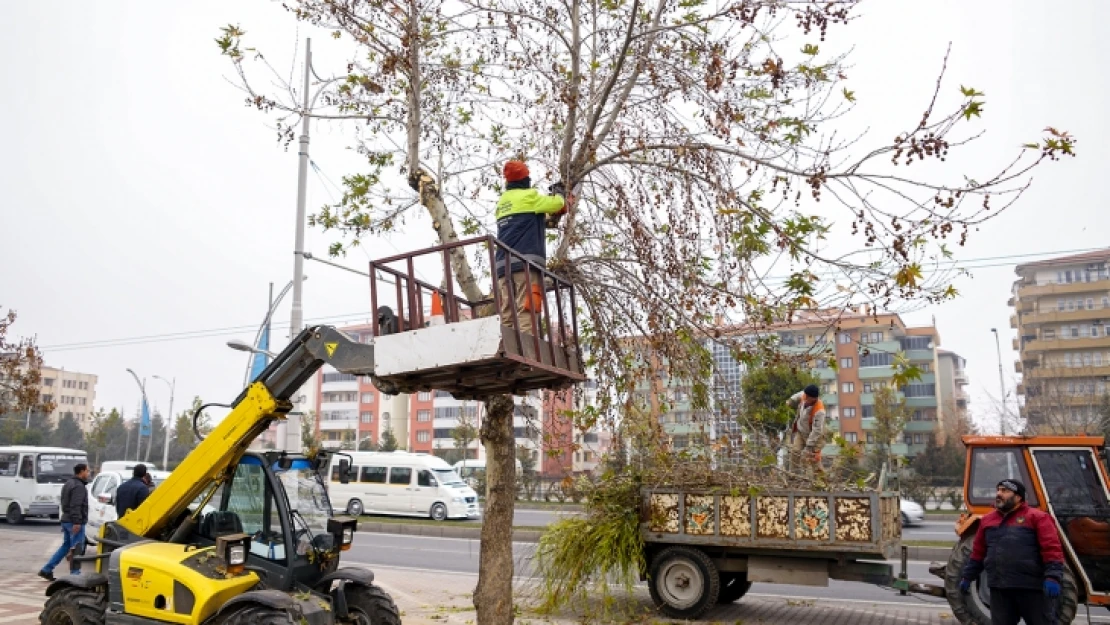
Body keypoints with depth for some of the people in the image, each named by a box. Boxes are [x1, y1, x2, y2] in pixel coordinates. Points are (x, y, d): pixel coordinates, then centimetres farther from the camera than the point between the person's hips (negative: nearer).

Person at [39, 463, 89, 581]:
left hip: (66, 520, 10)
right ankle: (75, 573, 0)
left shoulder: (69, 483, 17)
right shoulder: (78, 486, -16)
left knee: (65, 546, 17)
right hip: (75, 521, -10)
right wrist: (77, 522, -26)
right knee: (76, 548, -4)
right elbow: (75, 506, -24)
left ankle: (47, 570, 16)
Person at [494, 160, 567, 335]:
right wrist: (559, 193, 23)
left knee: (507, 314, 0)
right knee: (527, 310, -14)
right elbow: (557, 204, 3)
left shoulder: (502, 202, 23)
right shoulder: (528, 196, 2)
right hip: (526, 261, -7)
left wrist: (545, 221, 35)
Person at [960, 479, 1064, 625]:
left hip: (1033, 587, -5)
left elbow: (1052, 549, -12)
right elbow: (978, 552, 21)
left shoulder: (1037, 517, -3)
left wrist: (1053, 577, -23)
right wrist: (967, 577, 22)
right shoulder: (987, 520, 14)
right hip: (999, 589, 5)